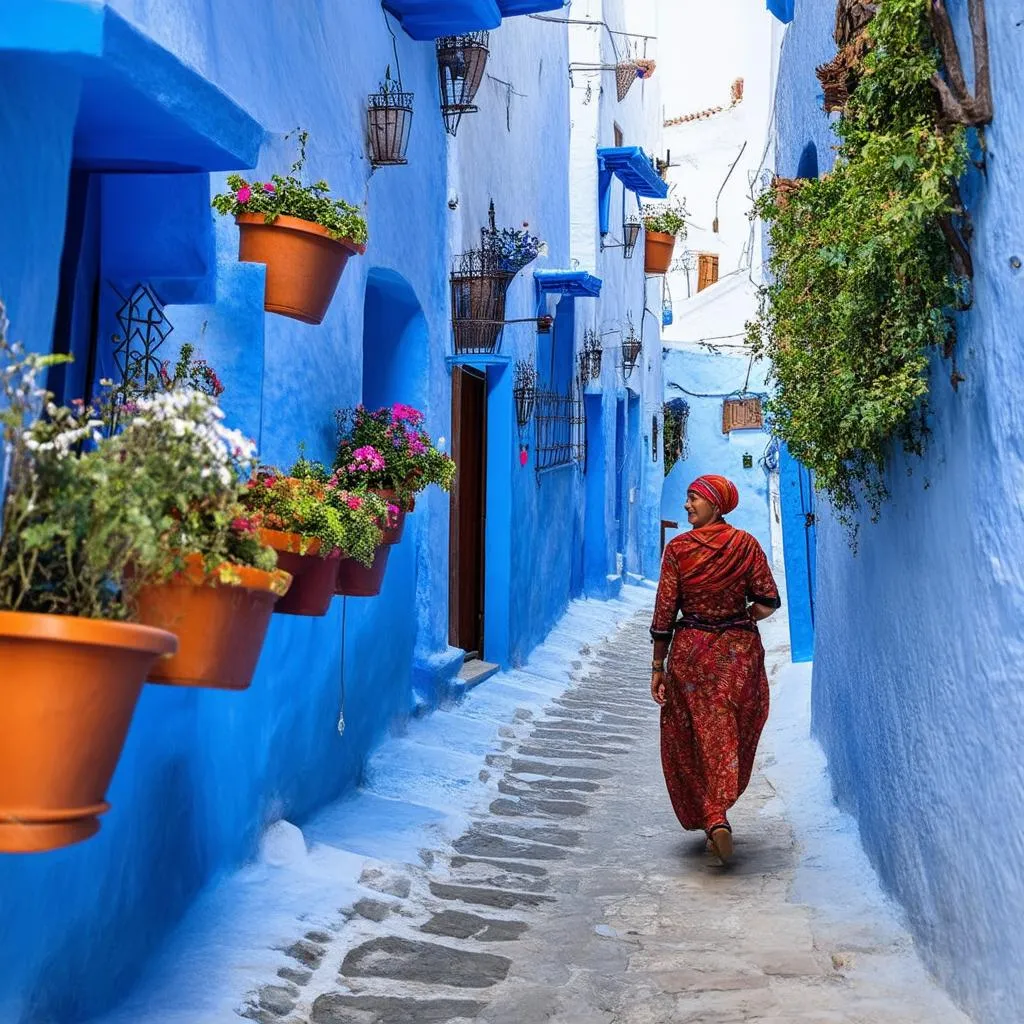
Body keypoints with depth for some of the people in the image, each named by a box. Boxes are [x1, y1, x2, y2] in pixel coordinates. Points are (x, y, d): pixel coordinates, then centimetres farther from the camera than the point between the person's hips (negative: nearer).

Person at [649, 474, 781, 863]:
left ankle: (712, 817, 3)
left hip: (690, 652, -1)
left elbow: (664, 613, -6)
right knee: (730, 735, 14)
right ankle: (719, 809, 12)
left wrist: (658, 666, 0)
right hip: (739, 653, 1)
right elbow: (768, 603, -5)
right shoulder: (746, 545, -3)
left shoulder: (678, 549, -8)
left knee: (692, 739, 10)